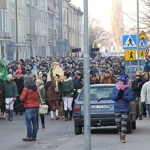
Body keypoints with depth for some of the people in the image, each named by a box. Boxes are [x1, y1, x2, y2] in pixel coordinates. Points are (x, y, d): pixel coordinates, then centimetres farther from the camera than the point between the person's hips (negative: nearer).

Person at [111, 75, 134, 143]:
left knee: (124, 123, -9)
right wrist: (118, 94, -20)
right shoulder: (115, 89, 7)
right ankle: (120, 135, 25)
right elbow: (113, 97, -3)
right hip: (117, 109, 2)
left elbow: (131, 98, -8)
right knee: (118, 123, 3)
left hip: (125, 109, -2)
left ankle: (123, 137, -5)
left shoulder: (128, 89, 1)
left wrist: (123, 96, -18)